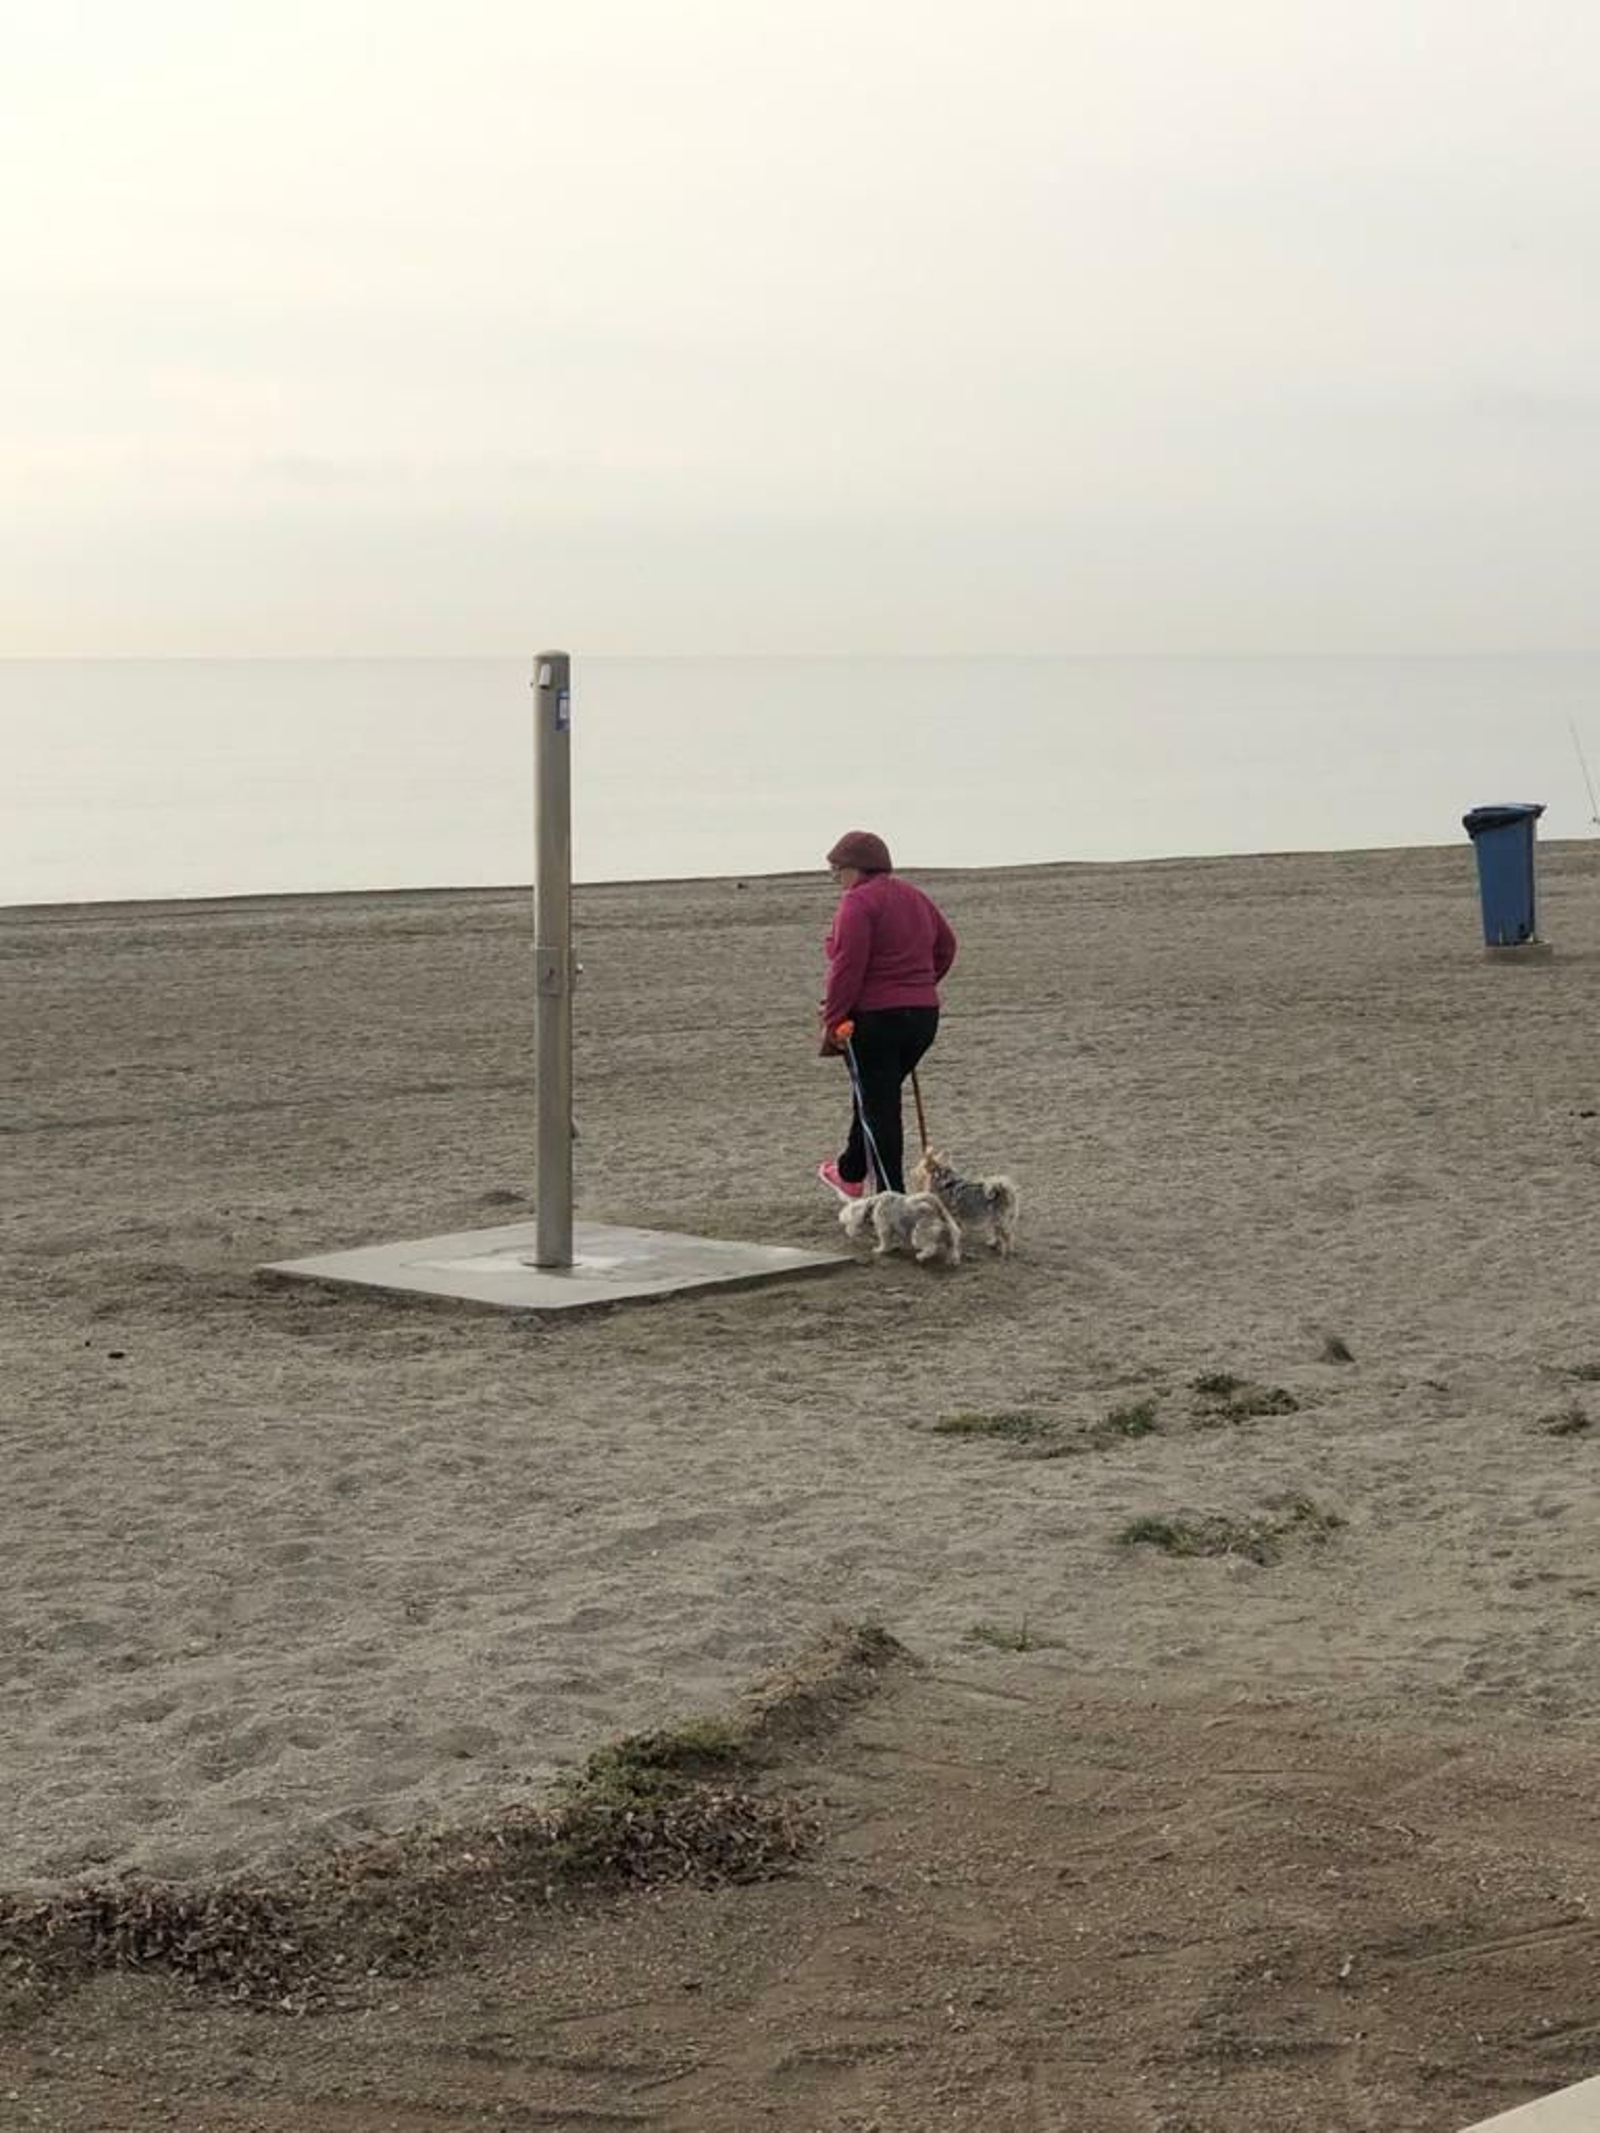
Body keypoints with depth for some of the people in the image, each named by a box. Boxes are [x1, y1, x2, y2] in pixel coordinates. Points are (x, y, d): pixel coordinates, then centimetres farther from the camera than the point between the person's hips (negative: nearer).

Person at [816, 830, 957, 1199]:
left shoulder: (858, 902, -14)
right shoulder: (915, 898, 13)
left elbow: (847, 967, -20)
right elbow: (945, 947, 23)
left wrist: (832, 1022, -15)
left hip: (875, 1017, -8)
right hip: (923, 1015, 8)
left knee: (878, 1105, -2)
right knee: (873, 1095, 24)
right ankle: (850, 1175, 39)